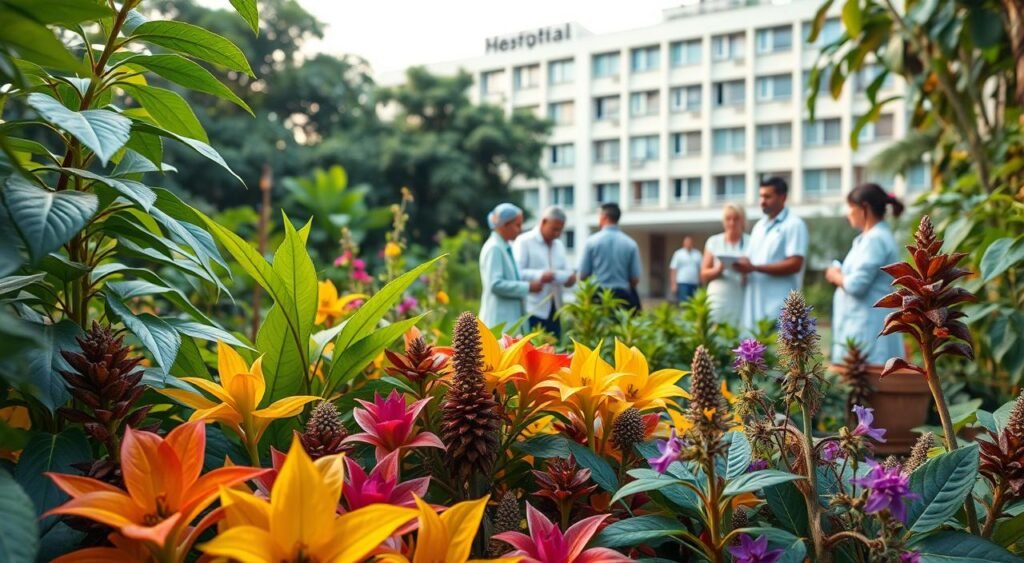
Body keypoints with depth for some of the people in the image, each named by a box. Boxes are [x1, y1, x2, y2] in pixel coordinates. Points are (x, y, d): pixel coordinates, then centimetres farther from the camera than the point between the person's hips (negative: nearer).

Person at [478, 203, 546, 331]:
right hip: (500, 319, -9)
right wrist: (529, 286, -17)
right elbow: (495, 284, -21)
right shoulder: (494, 248, -14)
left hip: (510, 317, 9)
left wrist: (538, 279, 7)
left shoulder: (506, 247, 14)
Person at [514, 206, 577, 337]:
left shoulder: (559, 245, 18)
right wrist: (540, 275, -28)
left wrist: (570, 277, -12)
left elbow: (567, 273, 12)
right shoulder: (524, 241, -4)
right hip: (533, 310, -6)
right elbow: (516, 272, -14)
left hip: (553, 311, 6)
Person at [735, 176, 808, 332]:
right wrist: (744, 264, -3)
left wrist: (754, 267, -17)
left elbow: (795, 264, -14)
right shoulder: (759, 225, 20)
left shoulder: (794, 225, -4)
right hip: (755, 304, 7)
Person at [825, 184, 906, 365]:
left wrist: (835, 276, -2)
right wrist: (841, 275, 7)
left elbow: (856, 285, -21)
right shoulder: (875, 236, 17)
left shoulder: (875, 239, -15)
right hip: (864, 323, 10)